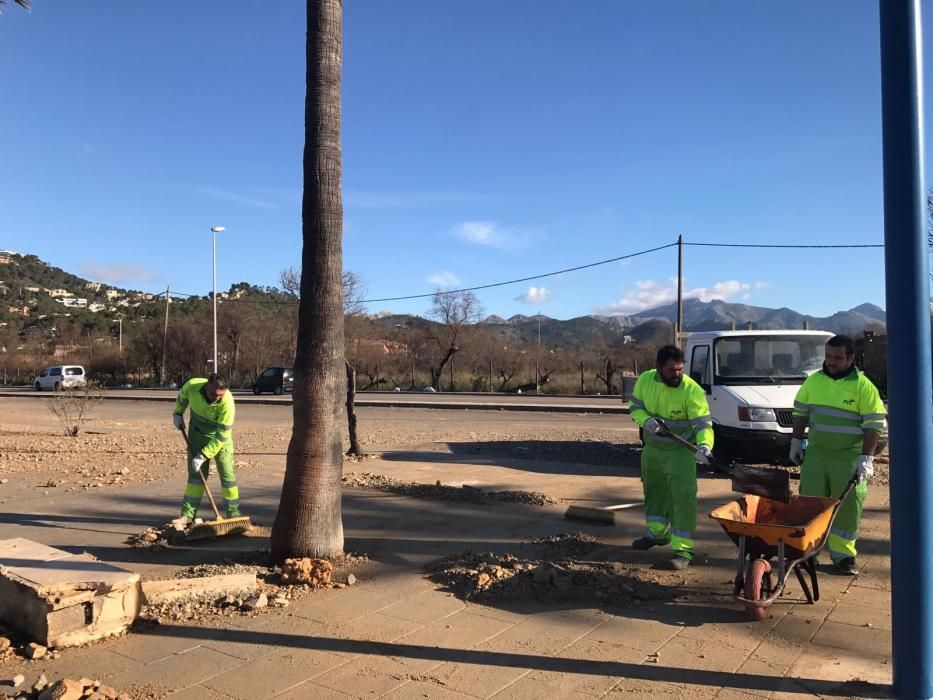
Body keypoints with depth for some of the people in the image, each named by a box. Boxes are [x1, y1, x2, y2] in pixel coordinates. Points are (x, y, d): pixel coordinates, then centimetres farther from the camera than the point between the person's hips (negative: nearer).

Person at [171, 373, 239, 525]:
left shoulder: (227, 403, -35)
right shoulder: (192, 385, -26)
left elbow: (221, 437, -29)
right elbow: (182, 396, 3)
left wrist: (203, 456, -28)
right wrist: (178, 413, 9)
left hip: (221, 436, -3)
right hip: (197, 433, 3)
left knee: (227, 474, -4)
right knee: (196, 473, 6)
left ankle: (233, 513, 6)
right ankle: (188, 514, 11)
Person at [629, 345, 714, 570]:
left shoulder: (692, 391, -24)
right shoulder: (645, 380, -10)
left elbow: (703, 424, -26)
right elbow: (635, 406, 1)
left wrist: (704, 445, -45)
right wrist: (645, 420, -20)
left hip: (680, 452, -5)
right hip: (652, 449, 5)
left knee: (683, 497, -12)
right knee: (654, 490, 22)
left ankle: (683, 550, -4)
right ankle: (657, 532, 44)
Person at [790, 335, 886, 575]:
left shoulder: (863, 386, -9)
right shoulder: (814, 380, 3)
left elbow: (874, 426, -10)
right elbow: (801, 413, 14)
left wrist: (866, 458, -15)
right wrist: (797, 442, 9)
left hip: (849, 457, -3)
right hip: (815, 453, 3)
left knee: (848, 507, 2)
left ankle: (843, 554, 14)